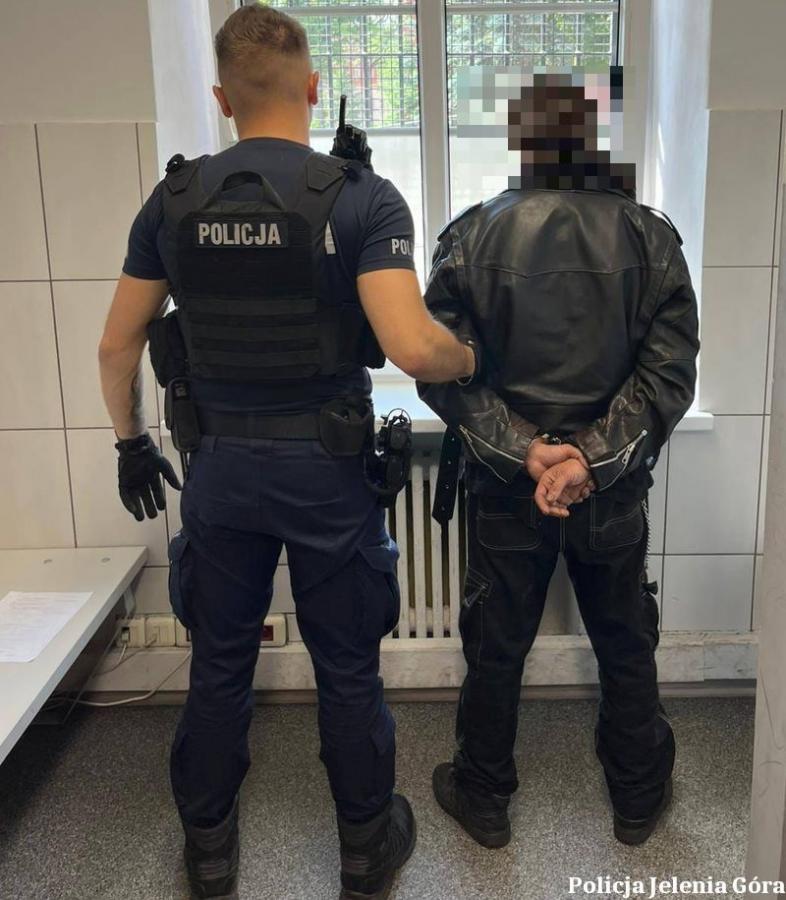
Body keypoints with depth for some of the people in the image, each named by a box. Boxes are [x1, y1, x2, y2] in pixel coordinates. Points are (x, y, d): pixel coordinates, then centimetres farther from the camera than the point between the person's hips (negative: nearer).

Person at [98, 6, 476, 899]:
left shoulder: (173, 201, -1)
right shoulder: (363, 198, -12)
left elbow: (116, 346, 3)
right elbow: (411, 347, -22)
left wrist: (130, 442, 18)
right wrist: (469, 359, -1)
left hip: (219, 465, 3)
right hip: (325, 467, -2)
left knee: (218, 665, 18)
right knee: (347, 668, 14)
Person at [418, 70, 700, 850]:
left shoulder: (471, 238, -9)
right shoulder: (650, 239, -6)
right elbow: (669, 372, -13)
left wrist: (525, 450, -14)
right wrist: (592, 458, -17)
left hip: (504, 488, 0)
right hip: (613, 491, 1)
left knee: (495, 648, 16)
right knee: (626, 646, 20)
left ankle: (484, 799, 36)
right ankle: (637, 798, 40)